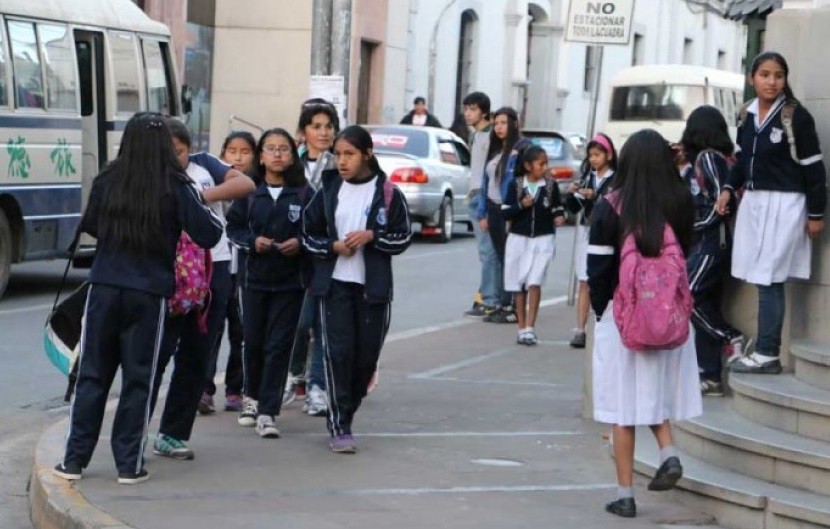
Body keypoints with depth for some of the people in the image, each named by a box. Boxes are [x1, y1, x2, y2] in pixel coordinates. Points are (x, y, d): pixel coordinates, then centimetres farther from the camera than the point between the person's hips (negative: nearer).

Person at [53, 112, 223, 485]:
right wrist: (206, 211, 12)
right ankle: (129, 464, 8)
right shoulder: (175, 187, -8)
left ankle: (74, 460, 12)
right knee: (138, 378, 6)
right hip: (149, 293, -2)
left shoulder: (107, 181, -1)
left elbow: (89, 226, 14)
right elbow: (208, 235, -6)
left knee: (92, 374, 10)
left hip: (104, 288, 2)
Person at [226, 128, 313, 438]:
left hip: (290, 281, -2)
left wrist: (300, 243, -17)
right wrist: (252, 241, -10)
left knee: (279, 346, -4)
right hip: (256, 277, 2)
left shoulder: (304, 193, -3)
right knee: (253, 341, 10)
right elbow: (233, 226, 6)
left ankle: (267, 412, -1)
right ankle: (252, 396, 35)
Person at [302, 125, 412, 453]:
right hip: (334, 283, 0)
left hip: (373, 286, 0)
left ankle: (344, 413, 25)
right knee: (338, 352, -9)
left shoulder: (388, 193, 0)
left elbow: (404, 238, 2)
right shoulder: (328, 191, 5)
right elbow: (309, 234, 10)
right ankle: (340, 427, -4)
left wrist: (371, 236, -14)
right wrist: (333, 246, -9)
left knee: (367, 355, 4)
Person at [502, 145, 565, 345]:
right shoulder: (516, 185, -1)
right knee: (519, 285, 7)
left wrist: (559, 217, -13)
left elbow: (557, 209, 8)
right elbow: (505, 213, -1)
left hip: (543, 239, -1)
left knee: (534, 282, -13)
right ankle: (522, 328, 17)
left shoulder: (551, 185, 0)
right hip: (518, 238, 1)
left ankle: (529, 328, -10)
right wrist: (521, 205, -16)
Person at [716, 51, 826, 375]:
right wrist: (729, 189, 5)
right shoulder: (748, 114, 8)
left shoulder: (796, 116, -11)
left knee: (768, 279, -7)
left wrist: (816, 215, -8)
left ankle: (767, 355, -1)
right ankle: (766, 351, 10)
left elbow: (813, 168, -8)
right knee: (762, 278, 6)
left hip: (783, 205, -6)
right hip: (753, 202, 6)